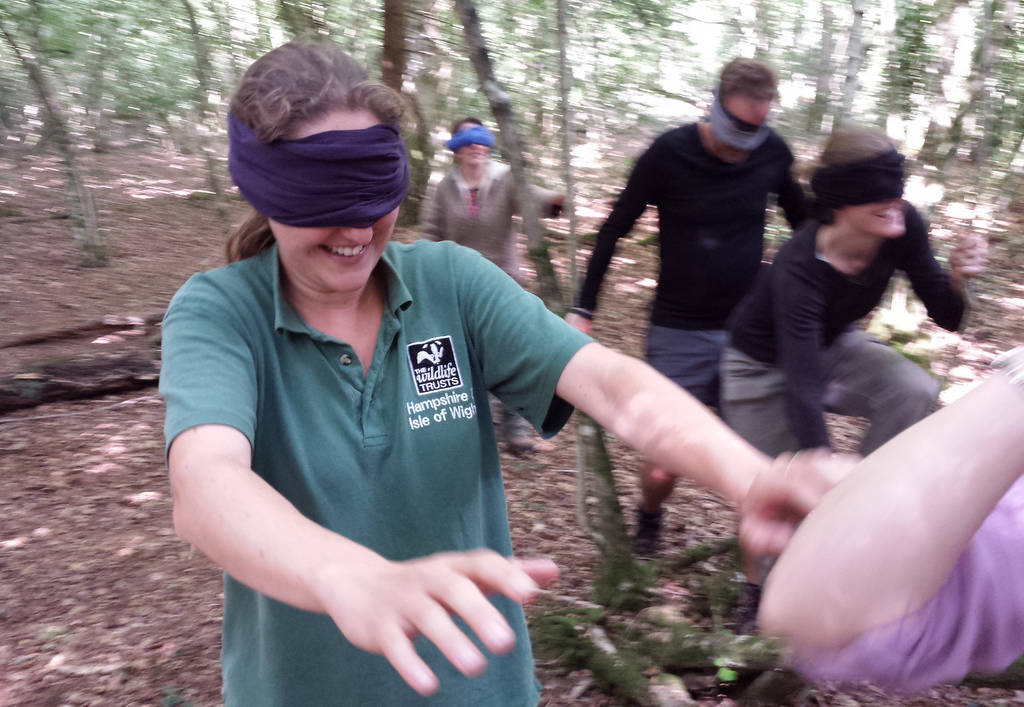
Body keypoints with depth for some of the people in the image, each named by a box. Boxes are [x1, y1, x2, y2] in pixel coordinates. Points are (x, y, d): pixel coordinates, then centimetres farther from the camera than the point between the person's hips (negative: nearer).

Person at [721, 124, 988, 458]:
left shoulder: (904, 225, -19)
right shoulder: (799, 271, -36)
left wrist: (957, 279, -31)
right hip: (763, 366, -5)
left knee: (915, 390, -20)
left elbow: (945, 318, -9)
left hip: (834, 344, 5)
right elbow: (804, 392, -39)